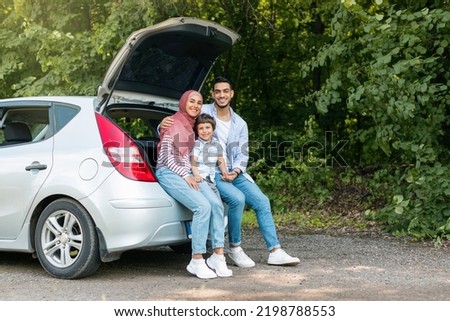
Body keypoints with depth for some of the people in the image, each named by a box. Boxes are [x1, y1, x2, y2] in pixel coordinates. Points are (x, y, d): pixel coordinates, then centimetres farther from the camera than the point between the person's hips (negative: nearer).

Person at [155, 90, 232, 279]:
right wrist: (185, 176, -16)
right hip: (169, 173, -7)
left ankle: (218, 256, -15)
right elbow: (166, 155, -9)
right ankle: (197, 261, -22)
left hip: (187, 173, 7)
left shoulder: (192, 126, 17)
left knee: (216, 203, -18)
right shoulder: (172, 124, -4)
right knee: (203, 206, -27)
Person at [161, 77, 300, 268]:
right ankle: (235, 249, -12)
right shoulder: (203, 112, -2)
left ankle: (275, 251, -3)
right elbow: (176, 124, -3)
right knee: (237, 198, -29)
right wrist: (164, 124, -28)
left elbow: (242, 154, 8)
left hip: (234, 172, 6)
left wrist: (236, 170, -13)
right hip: (210, 172, -6)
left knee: (262, 201, -8)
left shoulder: (240, 124, 13)